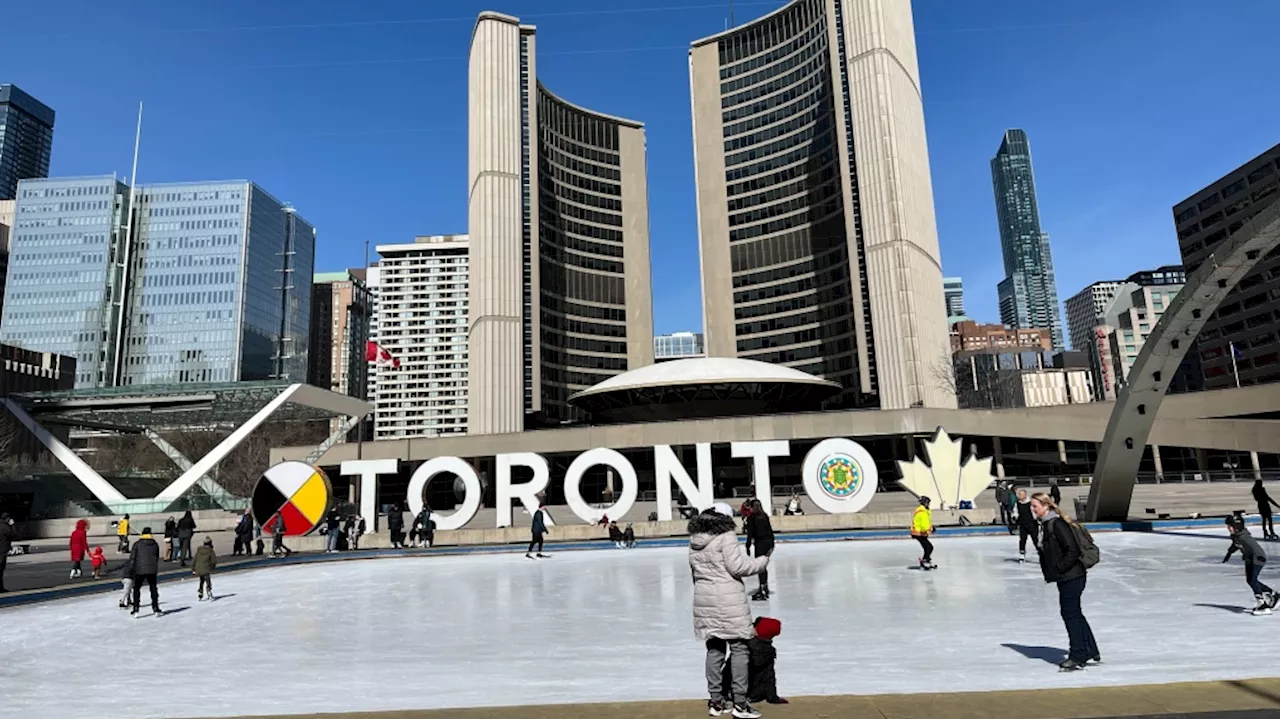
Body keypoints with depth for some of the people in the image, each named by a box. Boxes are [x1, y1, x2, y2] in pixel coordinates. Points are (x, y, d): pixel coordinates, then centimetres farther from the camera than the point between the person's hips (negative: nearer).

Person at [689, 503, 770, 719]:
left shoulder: (695, 542, 9)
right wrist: (762, 561, -1)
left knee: (714, 650, 14)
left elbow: (695, 574, 11)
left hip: (704, 601, 7)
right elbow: (736, 567, -14)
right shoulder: (727, 537, -11)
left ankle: (716, 701, 20)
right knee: (739, 648, 3)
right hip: (729, 600, -6)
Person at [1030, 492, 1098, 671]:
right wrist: (1049, 572, 12)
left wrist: (1059, 568, -18)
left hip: (1071, 577, -10)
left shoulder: (1057, 524, -19)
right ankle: (1090, 650, 30)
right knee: (1074, 613, 18)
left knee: (1070, 613, -2)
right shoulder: (1045, 524, 10)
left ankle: (1078, 655, 8)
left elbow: (1072, 550, -23)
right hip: (1065, 577, 10)